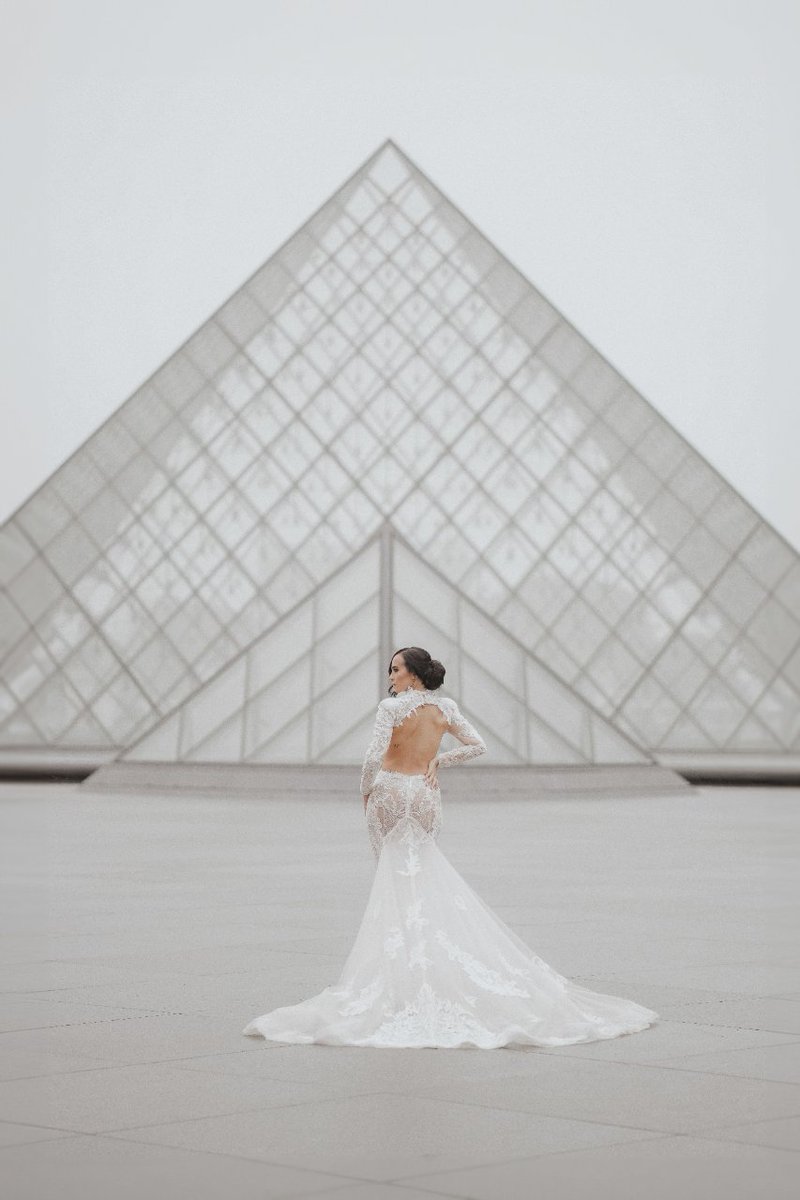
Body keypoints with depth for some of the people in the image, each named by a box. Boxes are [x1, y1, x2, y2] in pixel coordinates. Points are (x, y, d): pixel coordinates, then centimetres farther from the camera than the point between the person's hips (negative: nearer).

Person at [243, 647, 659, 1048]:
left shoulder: (391, 706, -11)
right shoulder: (445, 707, 4)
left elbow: (373, 758, -18)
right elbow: (477, 745, 7)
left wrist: (366, 792, -3)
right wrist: (438, 760, 9)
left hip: (390, 792, -4)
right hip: (427, 795, 4)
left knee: (398, 877, 2)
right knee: (425, 877, 14)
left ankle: (400, 964, 3)